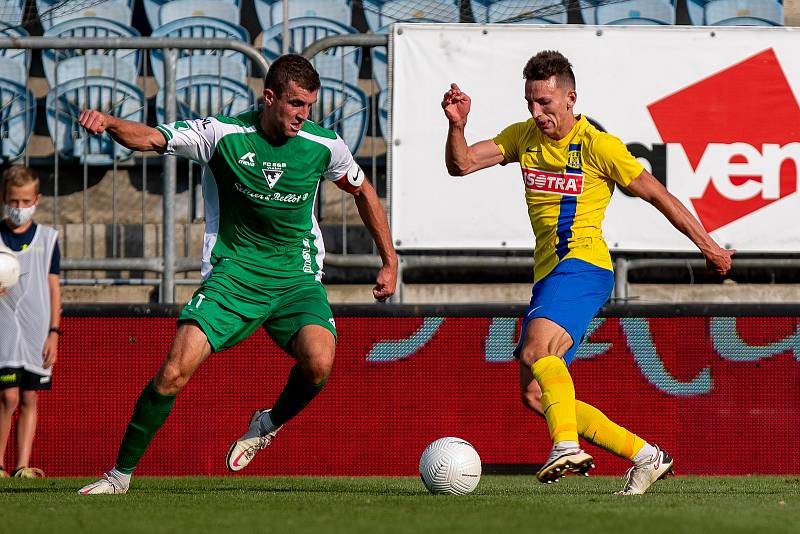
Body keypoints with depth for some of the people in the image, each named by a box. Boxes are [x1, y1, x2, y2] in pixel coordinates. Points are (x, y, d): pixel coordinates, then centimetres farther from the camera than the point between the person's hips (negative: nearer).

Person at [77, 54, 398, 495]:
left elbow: (362, 192, 15)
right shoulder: (223, 134, -10)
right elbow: (151, 139, -19)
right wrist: (109, 123, -41)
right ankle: (121, 475, -3)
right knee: (175, 370, -18)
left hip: (297, 276, 1)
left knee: (319, 361, -28)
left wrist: (389, 261, 18)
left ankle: (269, 425, 6)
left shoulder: (323, 145, -3)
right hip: (233, 272, -1)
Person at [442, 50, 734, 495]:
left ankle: (568, 448, -46)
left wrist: (709, 247, 5)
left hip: (583, 264, -8)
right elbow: (461, 164, 8)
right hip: (548, 273, 8)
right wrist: (457, 125, -13)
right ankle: (645, 456, 6)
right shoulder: (524, 137, 13)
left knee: (537, 348, -33)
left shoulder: (598, 146, -5)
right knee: (535, 395, 0)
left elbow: (657, 195, 1)